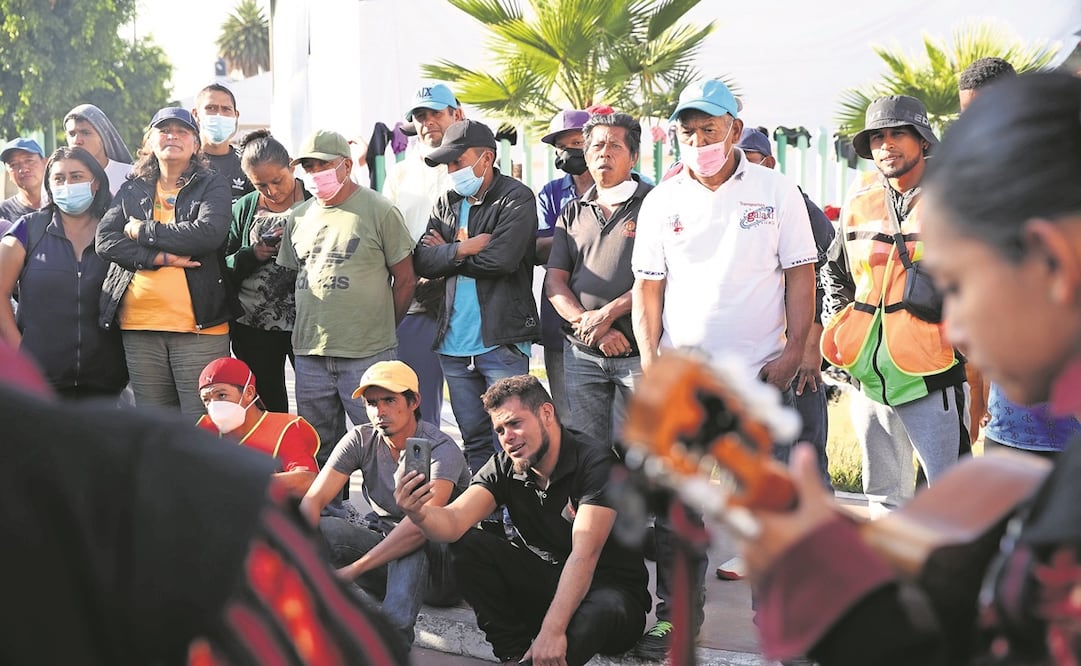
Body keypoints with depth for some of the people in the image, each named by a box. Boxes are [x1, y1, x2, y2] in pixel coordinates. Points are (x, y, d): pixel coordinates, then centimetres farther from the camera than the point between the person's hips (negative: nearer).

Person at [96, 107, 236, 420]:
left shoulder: (211, 186, 7)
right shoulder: (131, 190, 16)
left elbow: (209, 233, -13)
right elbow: (105, 240, 1)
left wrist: (143, 231, -6)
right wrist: (161, 257, -12)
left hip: (199, 324, -3)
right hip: (139, 325, 4)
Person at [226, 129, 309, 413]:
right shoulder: (243, 208, 8)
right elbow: (226, 269, 6)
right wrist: (252, 255, -13)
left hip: (306, 324, -3)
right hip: (254, 328, 3)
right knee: (267, 407, 9)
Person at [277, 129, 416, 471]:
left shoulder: (380, 211, -3)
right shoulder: (297, 218, 13)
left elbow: (405, 279, 0)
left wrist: (380, 331, 4)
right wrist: (314, 331, 10)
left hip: (367, 356, -5)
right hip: (310, 356, 5)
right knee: (318, 454, 12)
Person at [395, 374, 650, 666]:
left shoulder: (596, 464, -19)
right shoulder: (504, 467, -2)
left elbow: (584, 554, -29)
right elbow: (453, 524, -17)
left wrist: (552, 630, -39)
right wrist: (420, 513, -42)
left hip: (608, 587, -5)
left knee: (605, 609, -40)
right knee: (467, 545, -13)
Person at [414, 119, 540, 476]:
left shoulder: (516, 199, -4)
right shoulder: (446, 203, 15)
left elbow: (502, 258, -18)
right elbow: (423, 262, 5)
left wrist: (446, 253, -4)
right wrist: (463, 249, -13)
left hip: (502, 340, -6)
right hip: (454, 344, 6)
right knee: (473, 438, 12)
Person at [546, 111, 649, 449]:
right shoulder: (573, 212, 15)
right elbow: (555, 282, 9)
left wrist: (607, 314, -14)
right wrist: (587, 324, -7)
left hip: (640, 352, -4)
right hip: (582, 354, 4)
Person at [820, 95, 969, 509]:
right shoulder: (860, 201, 10)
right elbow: (834, 273, 26)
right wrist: (841, 329, 15)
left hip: (931, 379, -5)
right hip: (868, 377, 5)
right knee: (883, 496, 15)